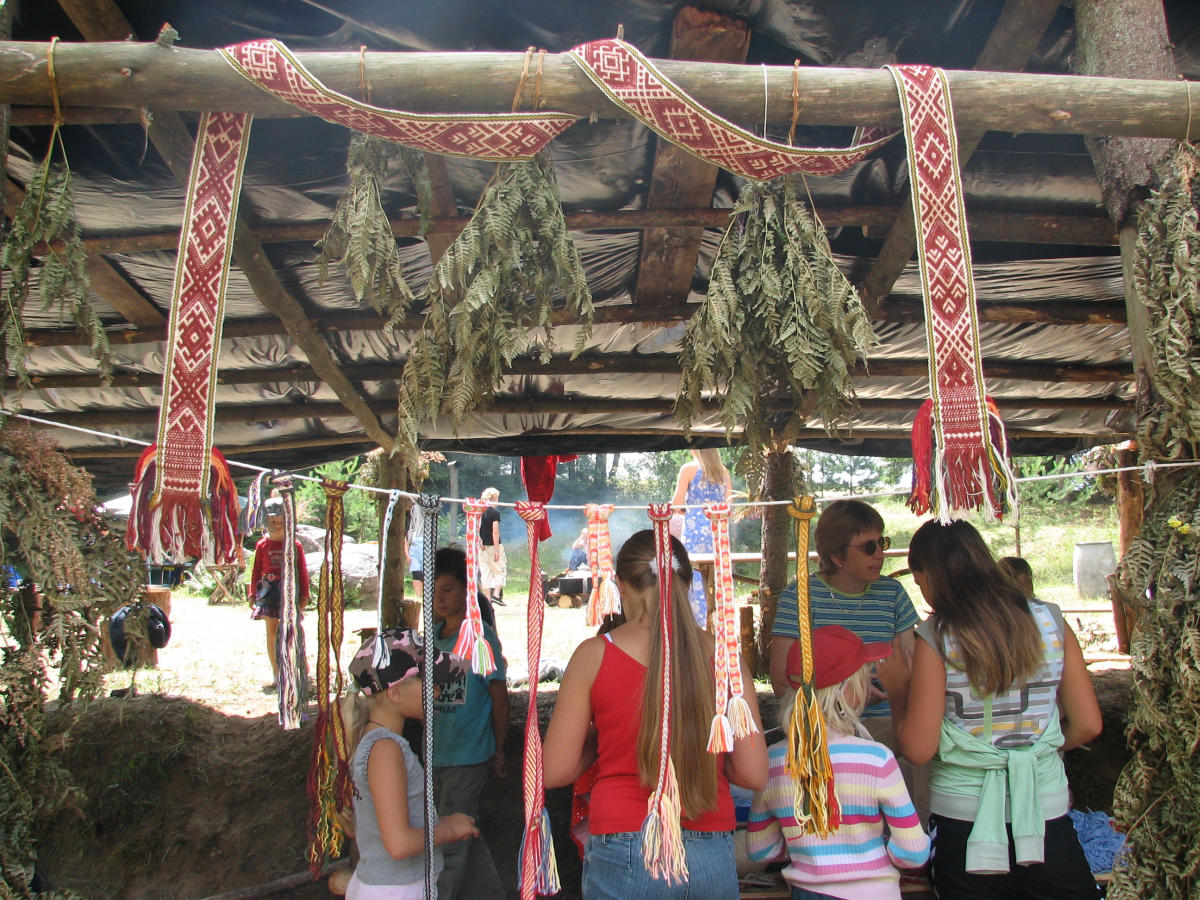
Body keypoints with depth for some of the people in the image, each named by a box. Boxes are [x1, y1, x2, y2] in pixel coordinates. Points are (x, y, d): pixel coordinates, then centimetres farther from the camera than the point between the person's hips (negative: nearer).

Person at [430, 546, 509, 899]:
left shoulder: (481, 637, -13)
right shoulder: (432, 634, 6)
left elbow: (499, 698, -7)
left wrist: (498, 752, -1)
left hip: (468, 757, -7)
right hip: (435, 753, 7)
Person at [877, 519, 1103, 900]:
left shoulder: (936, 637, -13)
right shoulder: (1049, 619, -3)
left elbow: (918, 748, -13)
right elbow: (1087, 725, 3)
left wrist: (897, 690, 3)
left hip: (964, 822, -2)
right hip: (1047, 816, 3)